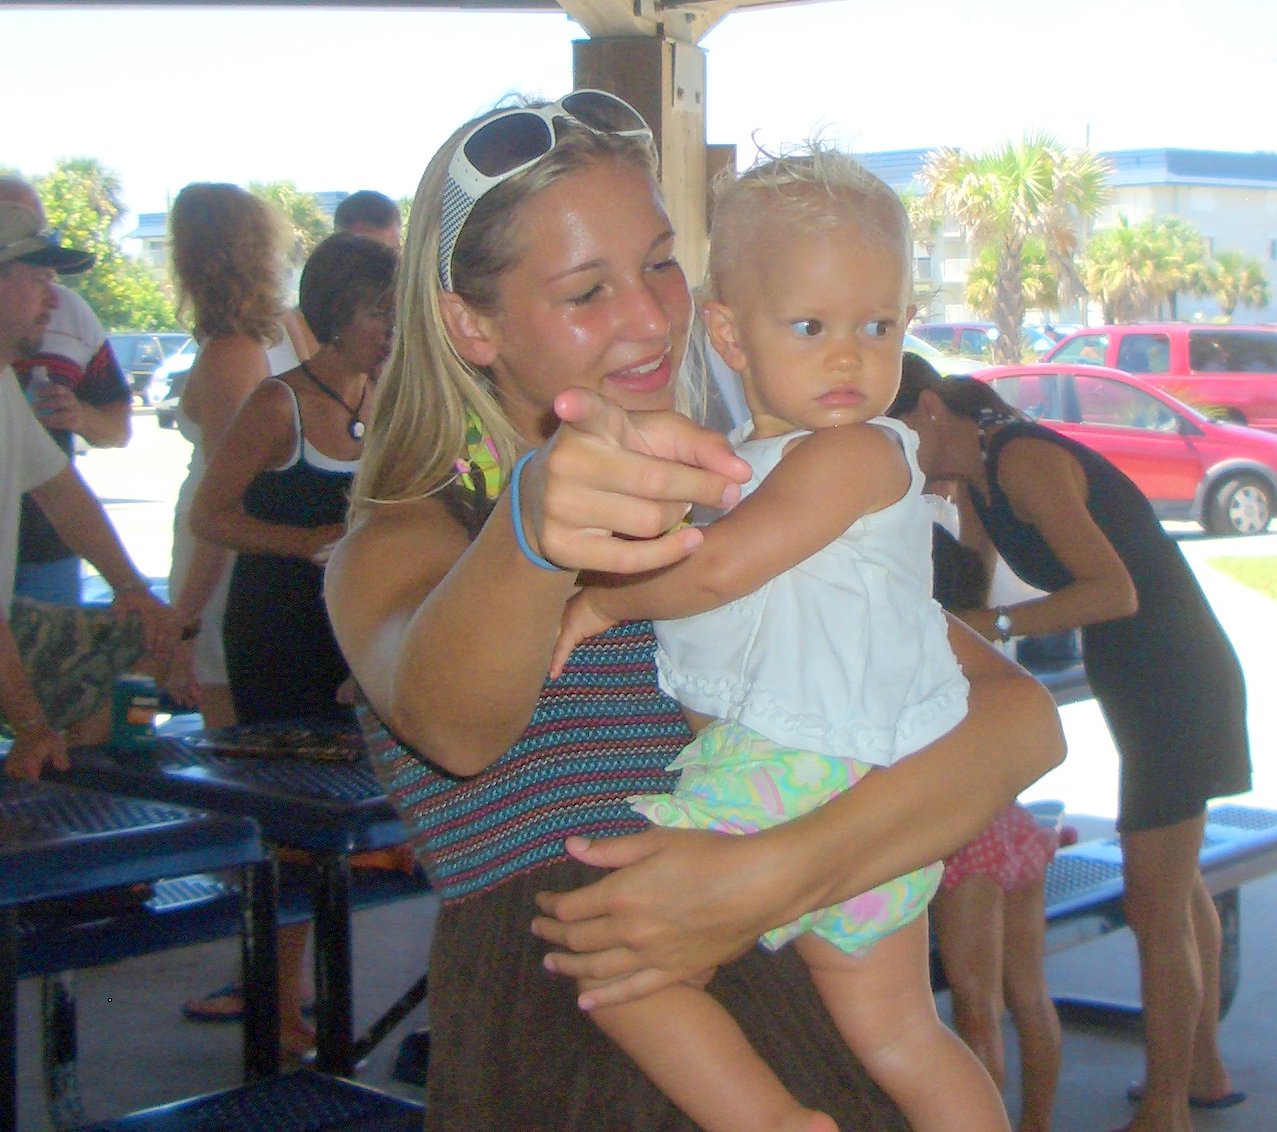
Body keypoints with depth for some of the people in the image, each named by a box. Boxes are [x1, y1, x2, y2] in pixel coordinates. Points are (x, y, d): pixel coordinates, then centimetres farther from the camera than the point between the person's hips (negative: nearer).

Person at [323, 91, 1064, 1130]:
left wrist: (778, 875, -18)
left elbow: (1022, 718, -2)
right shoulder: (402, 545, 6)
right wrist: (532, 538, -41)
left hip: (795, 1036, 2)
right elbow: (448, 722, -19)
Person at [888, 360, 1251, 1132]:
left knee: (1155, 911, -3)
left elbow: (1115, 591, -30)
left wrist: (990, 626, -30)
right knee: (1177, 887, 22)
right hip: (1161, 682, 11)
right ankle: (1205, 1070, 38)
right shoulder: (982, 479, 8)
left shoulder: (1023, 460, -21)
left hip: (1174, 684, -11)